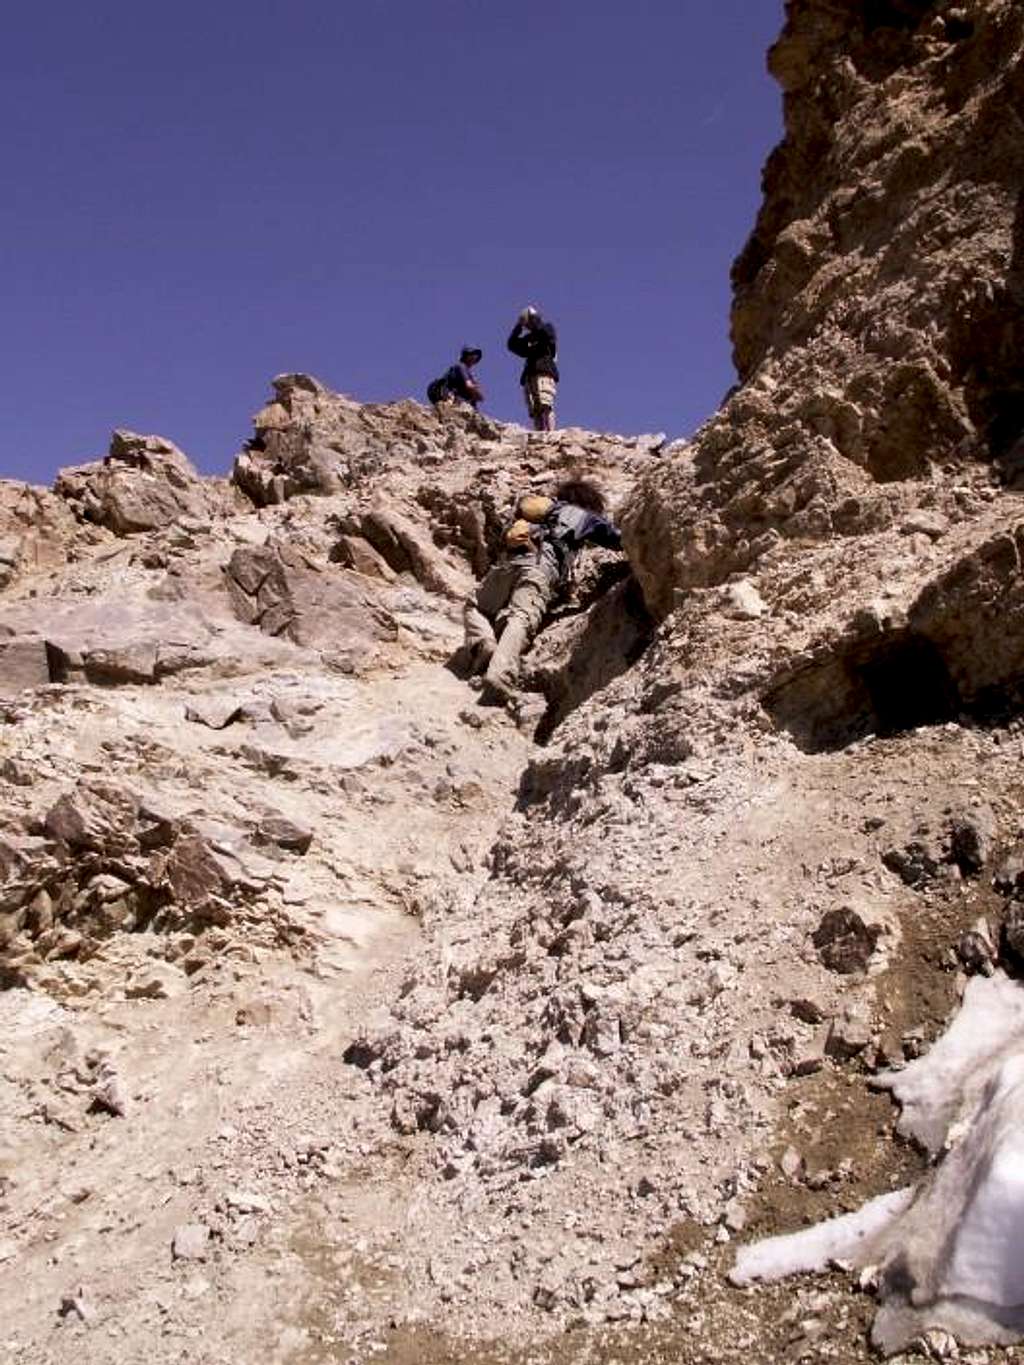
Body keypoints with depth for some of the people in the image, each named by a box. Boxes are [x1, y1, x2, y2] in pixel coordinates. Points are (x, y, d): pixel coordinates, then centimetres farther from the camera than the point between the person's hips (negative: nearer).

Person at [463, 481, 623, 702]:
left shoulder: (551, 505, 36)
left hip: (511, 559, 3)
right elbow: (621, 540, 31)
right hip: (544, 567, -3)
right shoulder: (589, 517, 28)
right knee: (521, 619, -24)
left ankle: (482, 642, -13)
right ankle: (501, 672, -51)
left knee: (474, 607, 18)